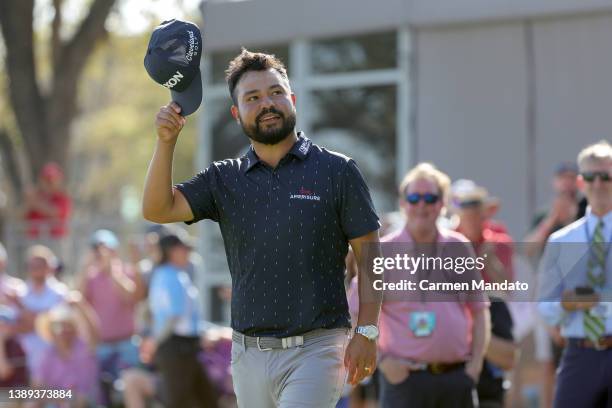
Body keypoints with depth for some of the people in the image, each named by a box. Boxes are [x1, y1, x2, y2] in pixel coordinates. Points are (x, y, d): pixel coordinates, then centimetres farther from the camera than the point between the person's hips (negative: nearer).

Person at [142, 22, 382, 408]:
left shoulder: (337, 171, 1)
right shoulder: (224, 179, 10)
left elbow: (369, 256, 1)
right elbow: (158, 210, -2)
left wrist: (367, 332, -7)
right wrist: (166, 142, -14)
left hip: (316, 349, -4)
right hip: (250, 354, 4)